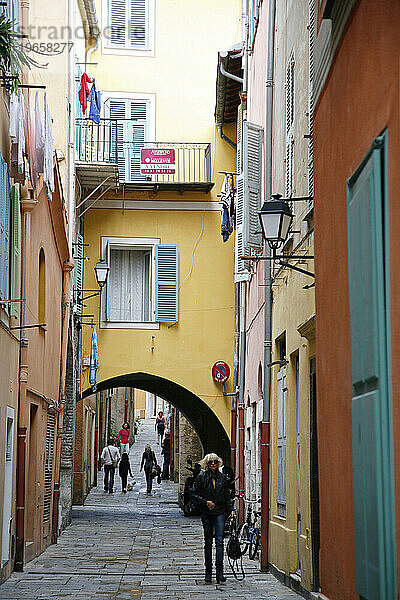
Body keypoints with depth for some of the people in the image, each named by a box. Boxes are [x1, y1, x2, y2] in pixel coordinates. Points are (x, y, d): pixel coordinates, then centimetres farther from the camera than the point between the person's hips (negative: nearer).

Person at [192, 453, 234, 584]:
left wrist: (231, 509, 4)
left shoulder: (222, 477, 8)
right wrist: (205, 502, -11)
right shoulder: (202, 477, 2)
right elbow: (194, 494, 2)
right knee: (208, 542, 6)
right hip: (207, 513, 0)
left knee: (219, 541, -10)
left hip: (220, 513, 0)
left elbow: (227, 496, 14)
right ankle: (208, 572, 14)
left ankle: (220, 573, -13)